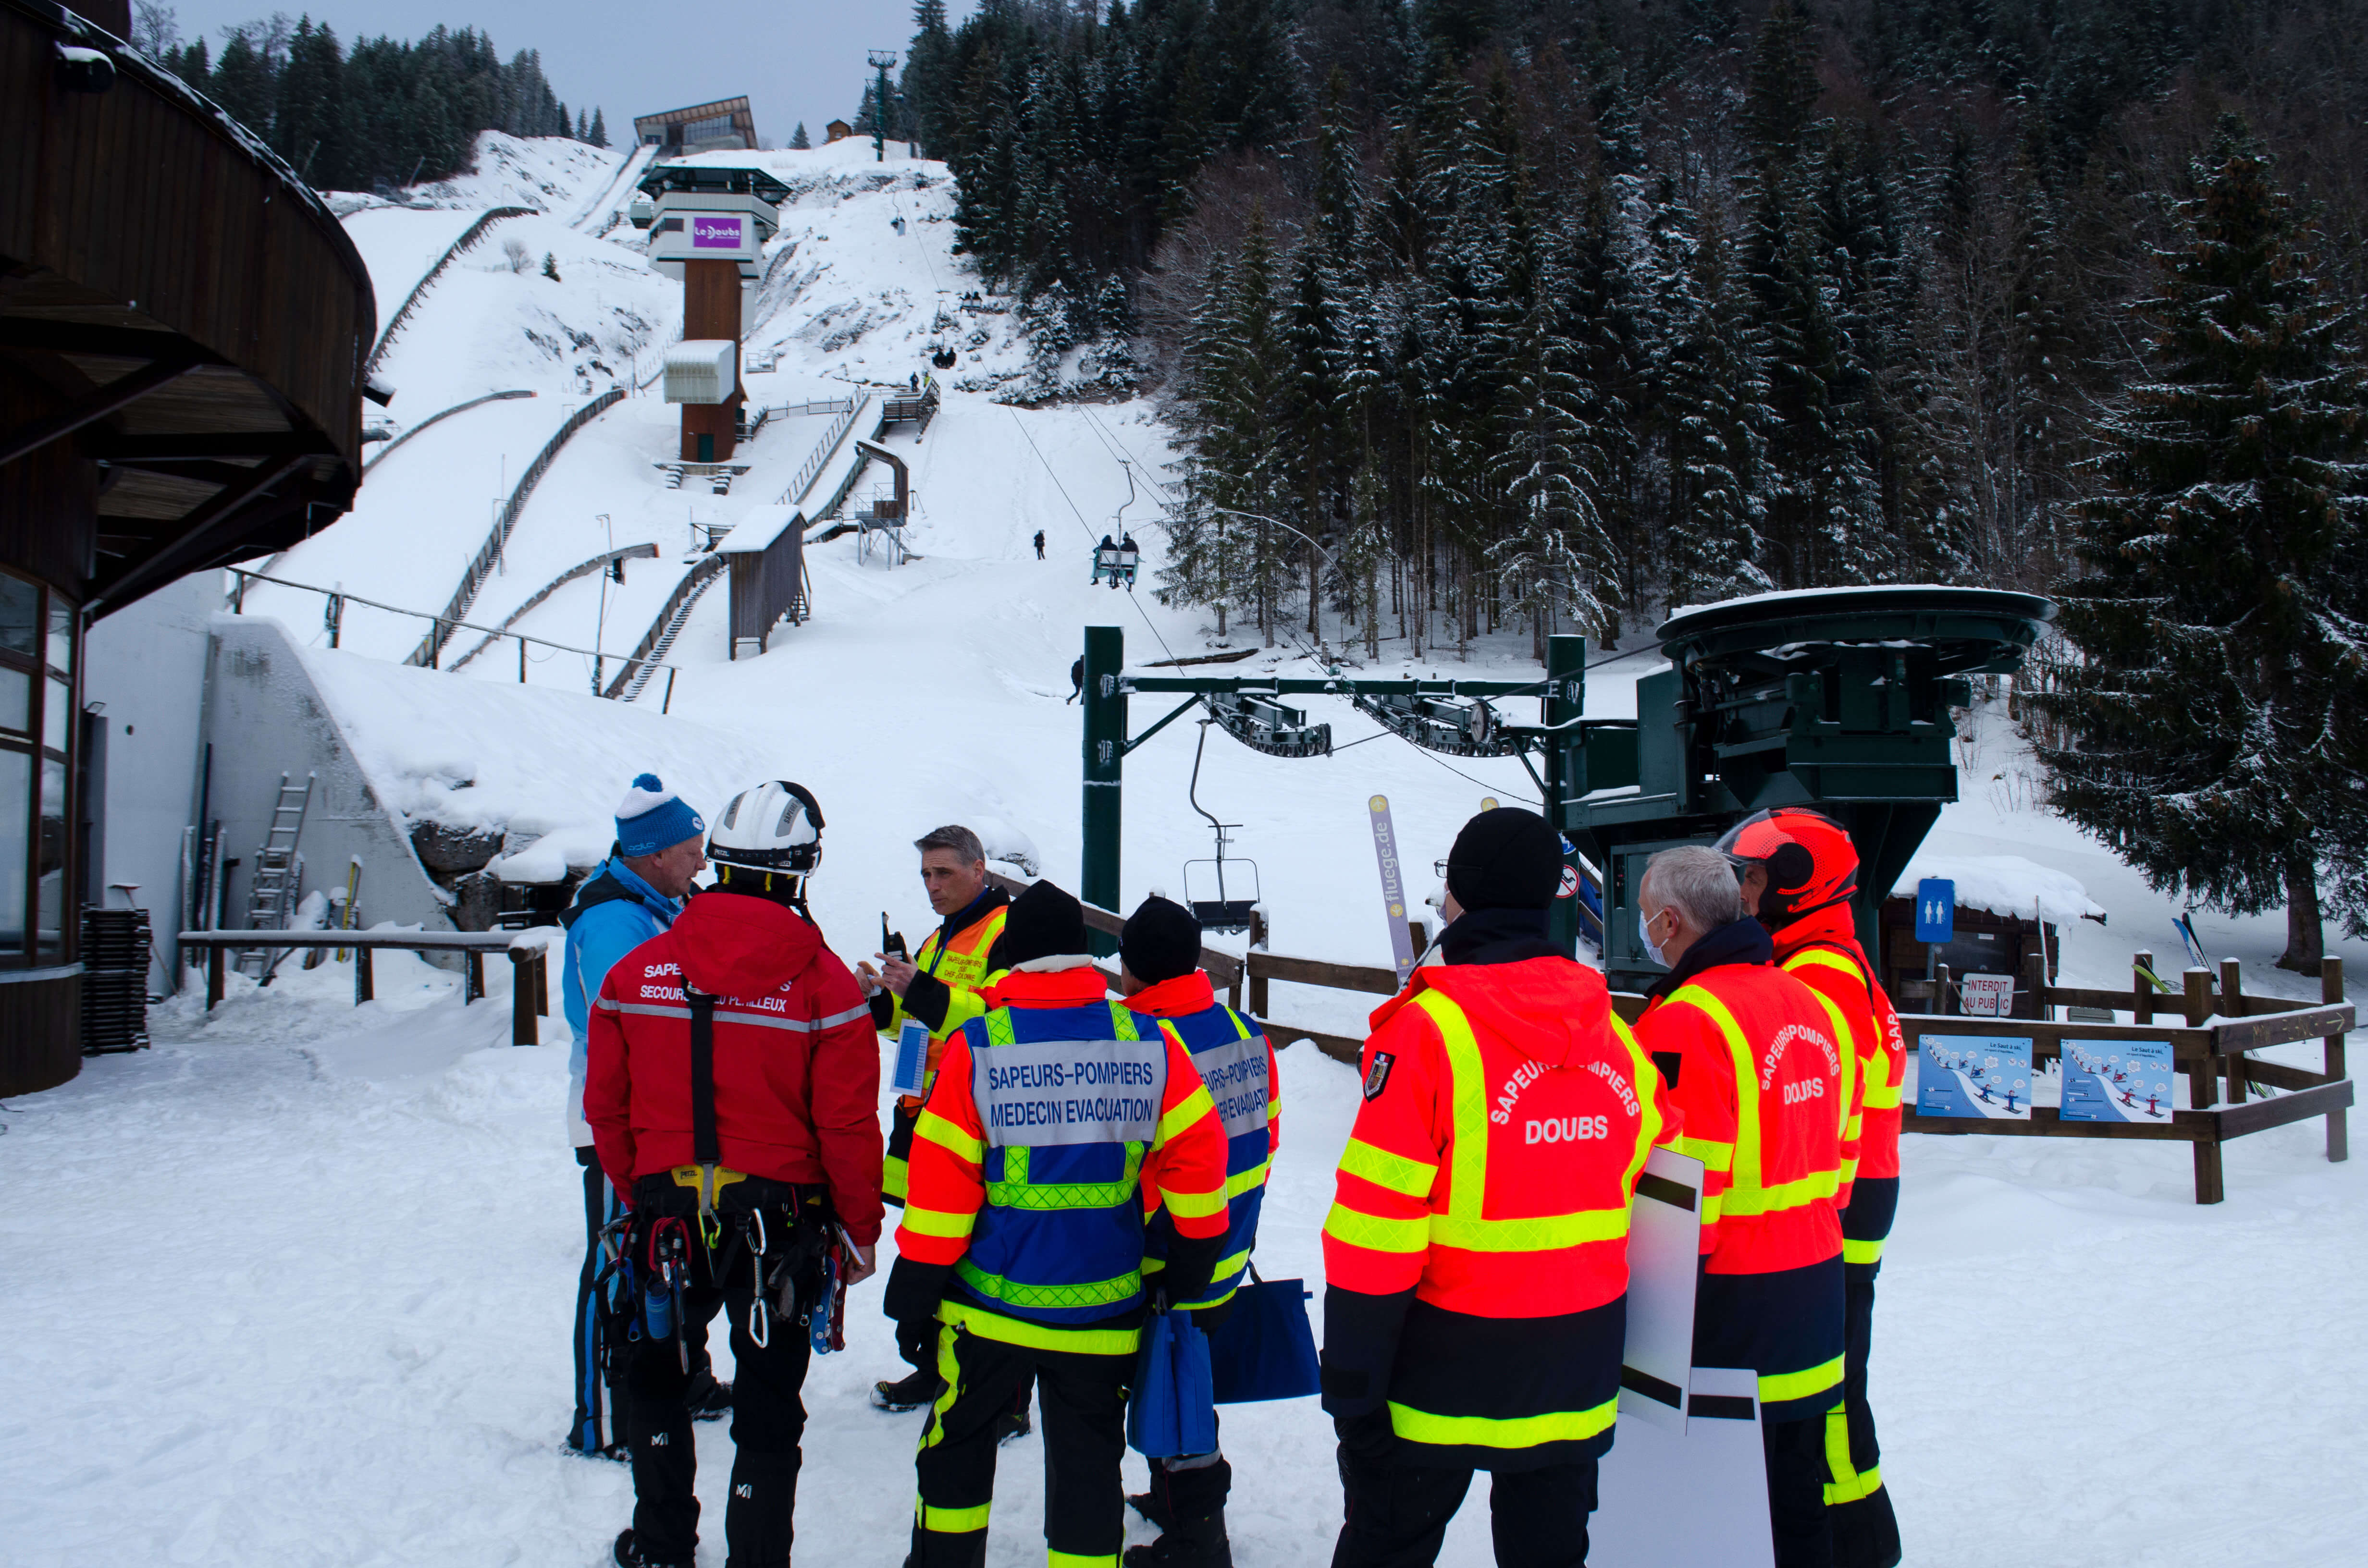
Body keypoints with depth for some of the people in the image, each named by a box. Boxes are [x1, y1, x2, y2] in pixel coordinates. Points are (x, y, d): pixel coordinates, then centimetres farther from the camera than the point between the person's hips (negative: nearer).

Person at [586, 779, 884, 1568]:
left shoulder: (637, 970, -4)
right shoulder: (822, 981, -13)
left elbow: (606, 1107, 4)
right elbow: (848, 1127, -12)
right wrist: (860, 1229, 1)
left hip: (668, 1214, 3)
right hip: (782, 1220, -3)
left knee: (657, 1376, 24)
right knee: (770, 1406, 10)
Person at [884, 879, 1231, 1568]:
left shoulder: (976, 1047, -9)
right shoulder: (1150, 1043, -4)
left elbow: (939, 1192, -8)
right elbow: (1198, 1155, -1)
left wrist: (912, 1300, 2)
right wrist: (1191, 1274, 12)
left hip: (989, 1307, -1)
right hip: (1103, 1316, 1)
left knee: (958, 1442, 20)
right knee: (1087, 1468, 12)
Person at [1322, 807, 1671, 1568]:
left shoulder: (1428, 1027, -16)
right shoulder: (1611, 1031, 2)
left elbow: (1377, 1230, -17)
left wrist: (1350, 1388, -10)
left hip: (1449, 1369, -5)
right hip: (1578, 1379, 5)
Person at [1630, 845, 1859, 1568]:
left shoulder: (1687, 1021, -19)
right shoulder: (1815, 1005, 8)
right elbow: (1837, 1152, 15)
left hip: (1731, 1300, -8)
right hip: (1815, 1282, 8)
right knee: (1796, 1497, 18)